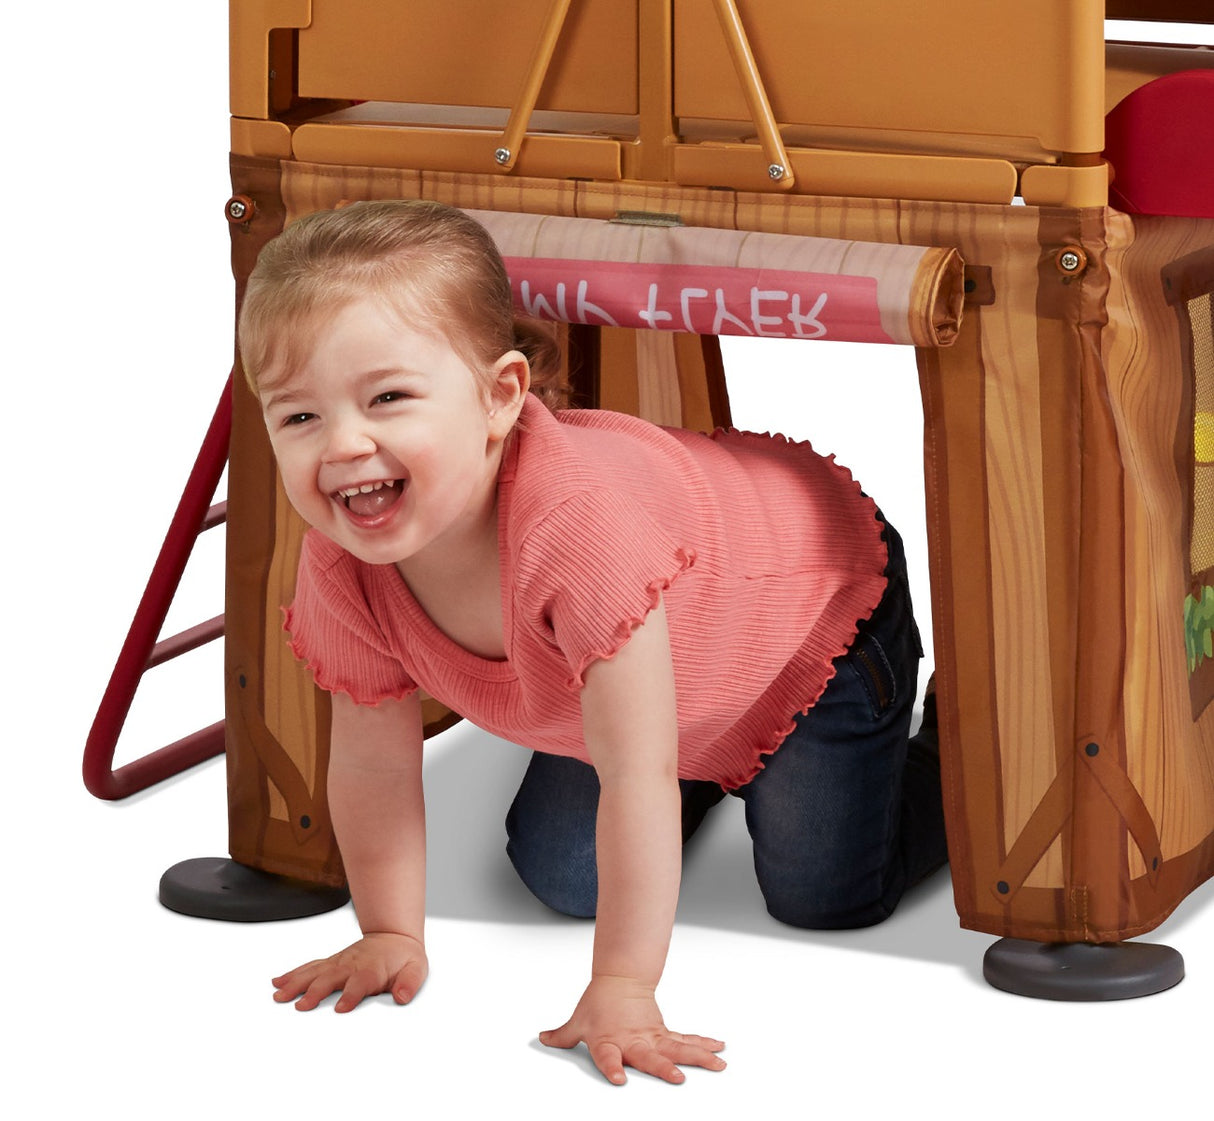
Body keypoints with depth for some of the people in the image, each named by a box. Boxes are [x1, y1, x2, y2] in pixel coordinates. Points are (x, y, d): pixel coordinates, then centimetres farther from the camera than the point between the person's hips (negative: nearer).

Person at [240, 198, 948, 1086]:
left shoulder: (578, 520, -49)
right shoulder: (343, 564, -29)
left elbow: (636, 779, -44)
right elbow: (373, 757, -10)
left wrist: (622, 989, -42)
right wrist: (391, 934, -9)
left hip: (819, 594, -6)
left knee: (825, 895, -5)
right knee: (560, 874, 9)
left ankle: (951, 752, 24)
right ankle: (716, 771, 36)